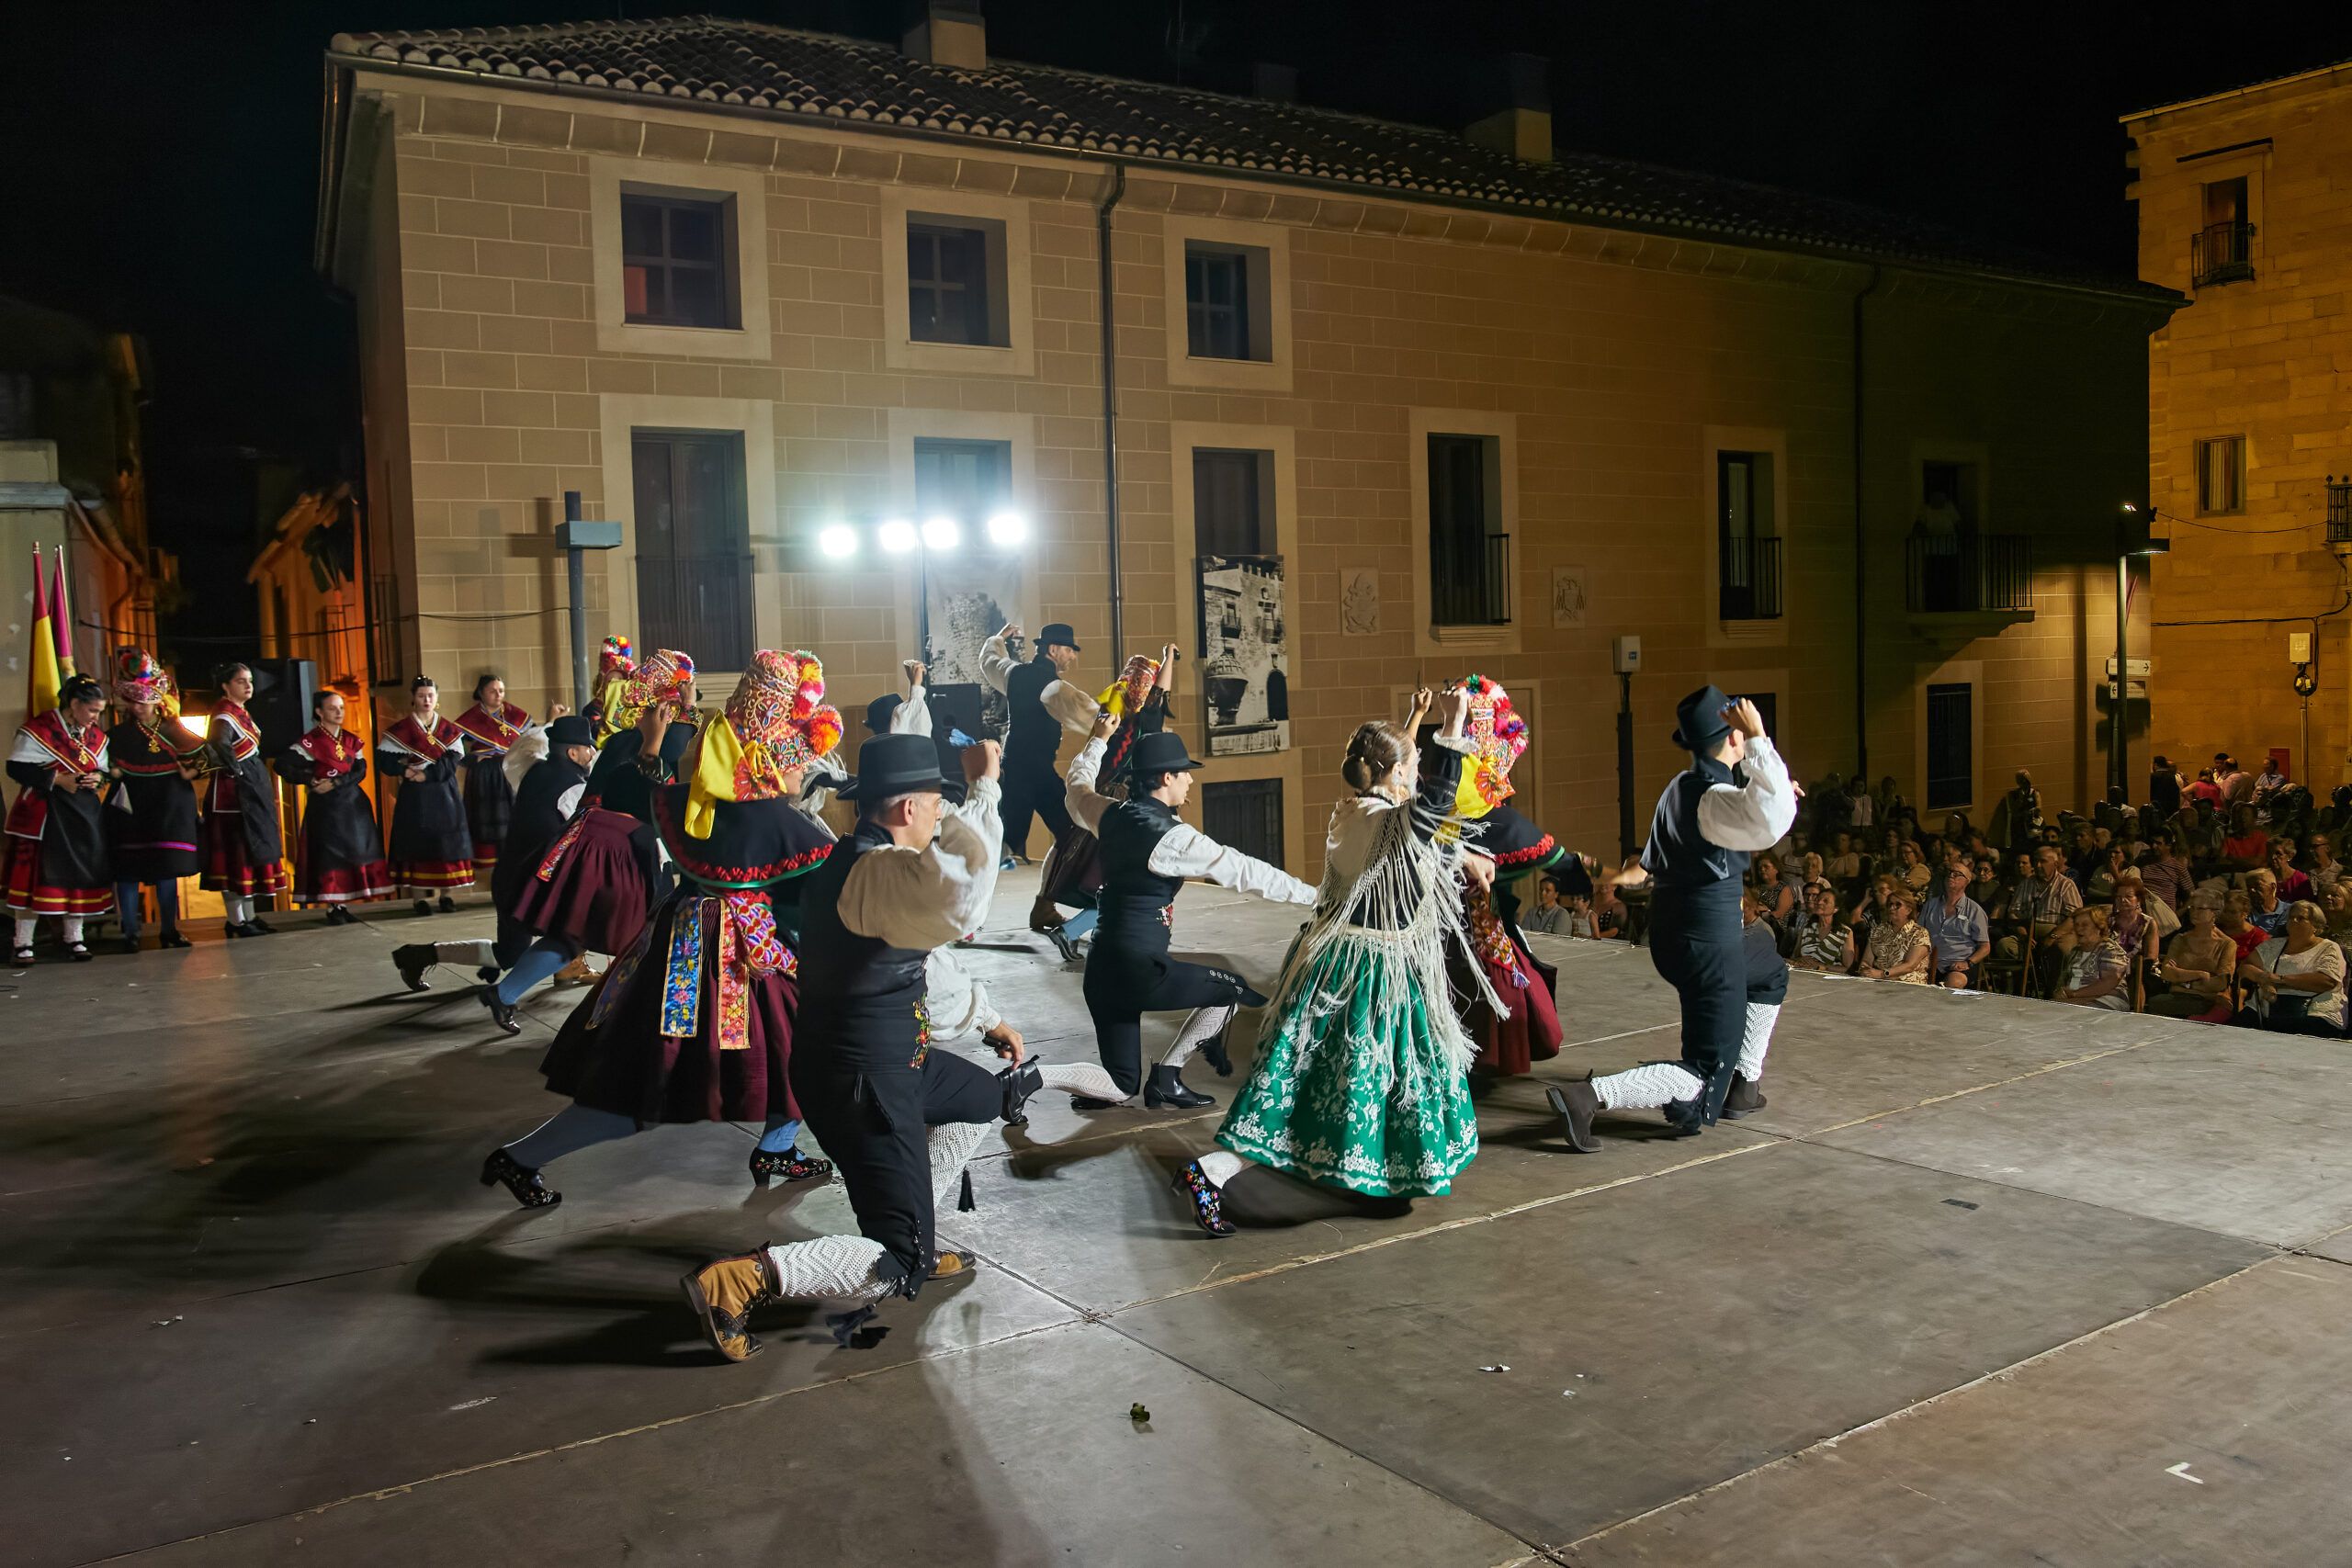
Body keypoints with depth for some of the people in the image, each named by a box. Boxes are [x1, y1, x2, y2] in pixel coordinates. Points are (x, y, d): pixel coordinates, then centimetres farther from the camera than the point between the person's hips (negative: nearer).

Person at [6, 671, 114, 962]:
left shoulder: (96, 734, 11)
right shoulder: (39, 729, -10)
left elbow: (102, 770, 21)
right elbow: (16, 767, -11)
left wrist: (98, 777, -2)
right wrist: (57, 779, -18)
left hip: (85, 815, 6)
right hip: (44, 814, -6)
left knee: (81, 874, 7)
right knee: (36, 875, -5)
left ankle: (74, 938, 18)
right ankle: (23, 943, 4)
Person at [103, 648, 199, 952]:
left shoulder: (173, 730, 6)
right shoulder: (119, 735, 3)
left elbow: (198, 758, 7)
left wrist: (192, 771, -9)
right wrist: (113, 773, -15)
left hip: (170, 812, 1)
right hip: (131, 810, -1)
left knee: (168, 869, 3)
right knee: (129, 869, -1)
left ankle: (169, 930, 11)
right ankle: (130, 933, 5)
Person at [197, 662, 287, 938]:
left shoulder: (241, 712, 15)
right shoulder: (225, 715, -14)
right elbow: (219, 745, -33)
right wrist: (235, 770, -22)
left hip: (252, 789, 10)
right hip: (234, 791, -10)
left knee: (253, 850, 13)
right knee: (236, 853, -5)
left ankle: (249, 916, 20)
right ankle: (237, 921, -1)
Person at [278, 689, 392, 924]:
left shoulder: (351, 740, 10)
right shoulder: (311, 742, -5)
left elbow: (361, 771, 0)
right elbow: (282, 765, -12)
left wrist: (335, 783, -13)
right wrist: (310, 780, -11)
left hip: (353, 804, 5)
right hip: (325, 806, -5)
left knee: (354, 851, 3)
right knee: (329, 854, -5)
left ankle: (343, 906, 9)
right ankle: (332, 909, -2)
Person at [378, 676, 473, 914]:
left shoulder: (449, 730, 6)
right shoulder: (400, 730, 2)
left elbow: (454, 761, -5)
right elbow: (384, 758, -3)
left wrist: (426, 773, -15)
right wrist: (404, 770, -19)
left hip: (444, 795, 2)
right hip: (414, 796, -2)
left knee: (446, 842, 0)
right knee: (416, 842, -3)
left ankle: (446, 895, 8)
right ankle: (419, 898, 2)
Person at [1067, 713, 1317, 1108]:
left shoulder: (1111, 815, 5)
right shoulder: (1171, 836, -15)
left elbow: (1077, 790, 29)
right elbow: (1244, 872, -13)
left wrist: (1098, 741, 44)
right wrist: (1315, 895, -6)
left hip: (1102, 967, 8)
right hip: (1138, 968, -8)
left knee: (1121, 1087, 16)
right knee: (1236, 988, 12)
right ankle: (1167, 1075, 10)